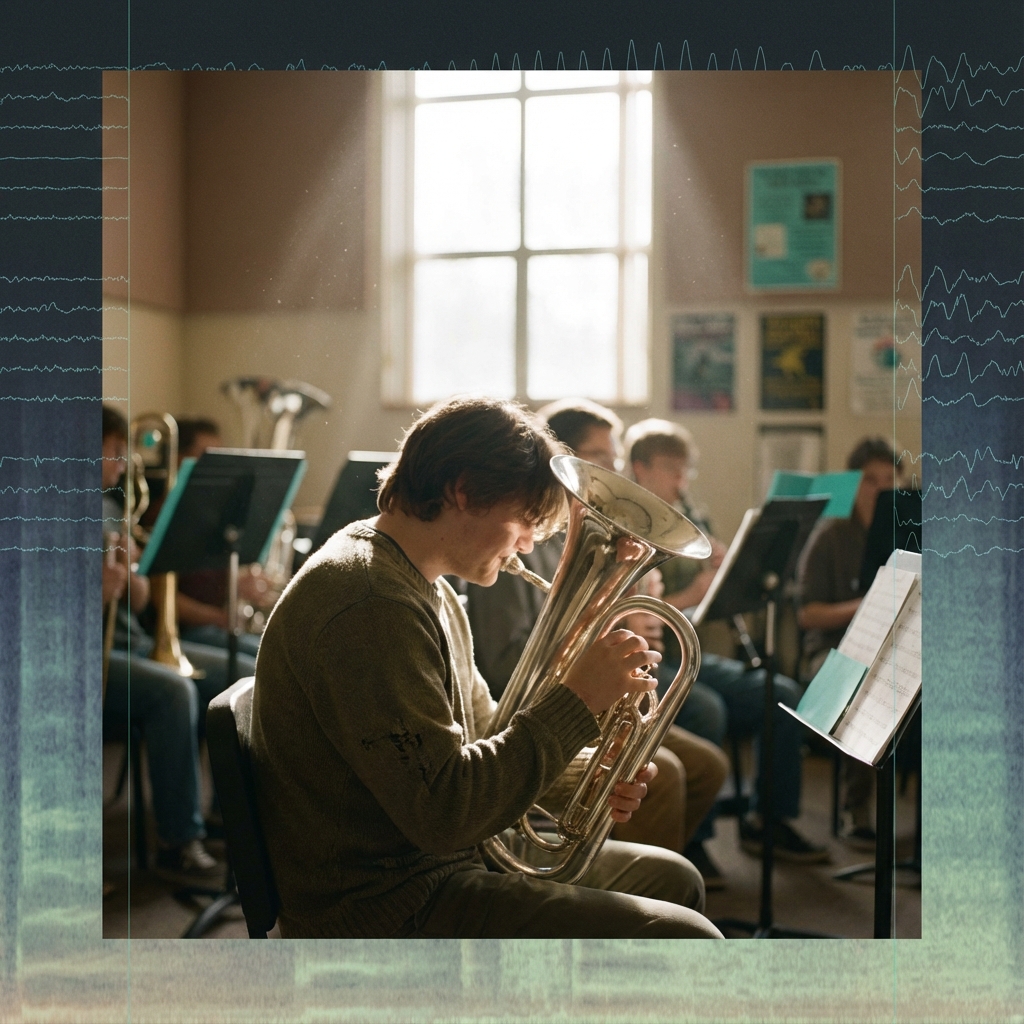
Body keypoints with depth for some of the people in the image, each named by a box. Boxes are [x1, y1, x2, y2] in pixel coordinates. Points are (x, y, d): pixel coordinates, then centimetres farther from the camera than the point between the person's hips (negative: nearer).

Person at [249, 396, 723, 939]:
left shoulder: (427, 588, 11)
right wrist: (576, 702, -22)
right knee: (681, 940, -15)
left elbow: (479, 733, 18)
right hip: (387, 911, -10)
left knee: (671, 879, 18)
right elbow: (443, 811, -28)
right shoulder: (370, 606, -24)